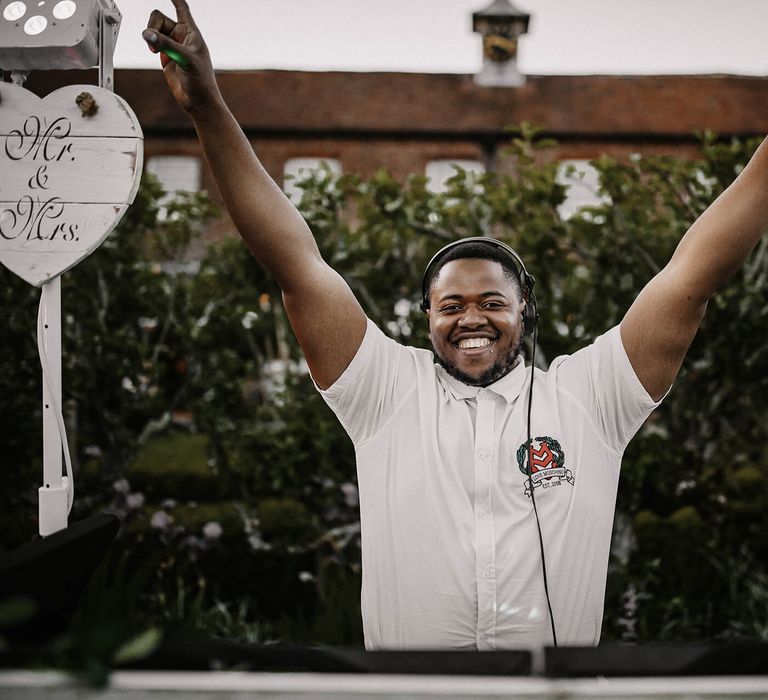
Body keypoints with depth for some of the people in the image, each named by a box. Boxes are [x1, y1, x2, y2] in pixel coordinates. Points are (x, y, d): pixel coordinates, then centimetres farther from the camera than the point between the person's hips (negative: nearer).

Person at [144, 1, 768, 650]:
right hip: (403, 665, 0)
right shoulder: (391, 393, 3)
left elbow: (696, 273, -1)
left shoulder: (584, 397, 3)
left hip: (563, 684, 1)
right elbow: (295, 262, -2)